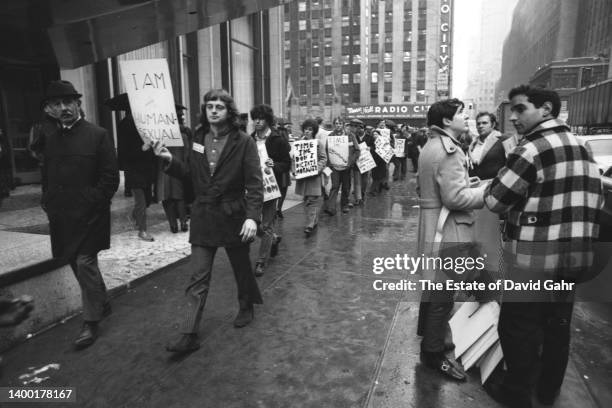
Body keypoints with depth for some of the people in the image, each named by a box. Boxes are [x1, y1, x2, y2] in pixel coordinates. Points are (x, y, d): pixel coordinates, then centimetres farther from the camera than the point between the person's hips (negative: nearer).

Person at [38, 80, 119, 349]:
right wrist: (49, 207, 7)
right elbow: (47, 179, 18)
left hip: (89, 216, -6)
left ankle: (91, 322, 8)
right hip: (62, 219, 6)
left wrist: (90, 203, -13)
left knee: (85, 264, -5)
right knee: (77, 264, 14)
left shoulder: (98, 135, -5)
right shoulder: (50, 140, 13)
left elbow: (110, 178, -8)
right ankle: (103, 304, 34)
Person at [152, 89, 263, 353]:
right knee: (198, 277, 1)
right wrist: (170, 160, -7)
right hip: (203, 216, 3)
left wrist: (252, 216, -23)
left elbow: (254, 183, -13)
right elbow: (189, 173, 10)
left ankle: (246, 307, 43)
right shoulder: (198, 139, 6)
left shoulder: (243, 142, -8)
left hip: (233, 215, -3)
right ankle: (189, 335, 7)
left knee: (241, 266, 17)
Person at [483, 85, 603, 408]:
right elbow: (595, 201, 15)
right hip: (574, 256, 8)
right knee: (558, 322, 19)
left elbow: (494, 201, -14)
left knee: (519, 326, 6)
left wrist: (503, 181, 4)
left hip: (535, 257, -8)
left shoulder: (532, 150, -17)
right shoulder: (581, 148, 9)